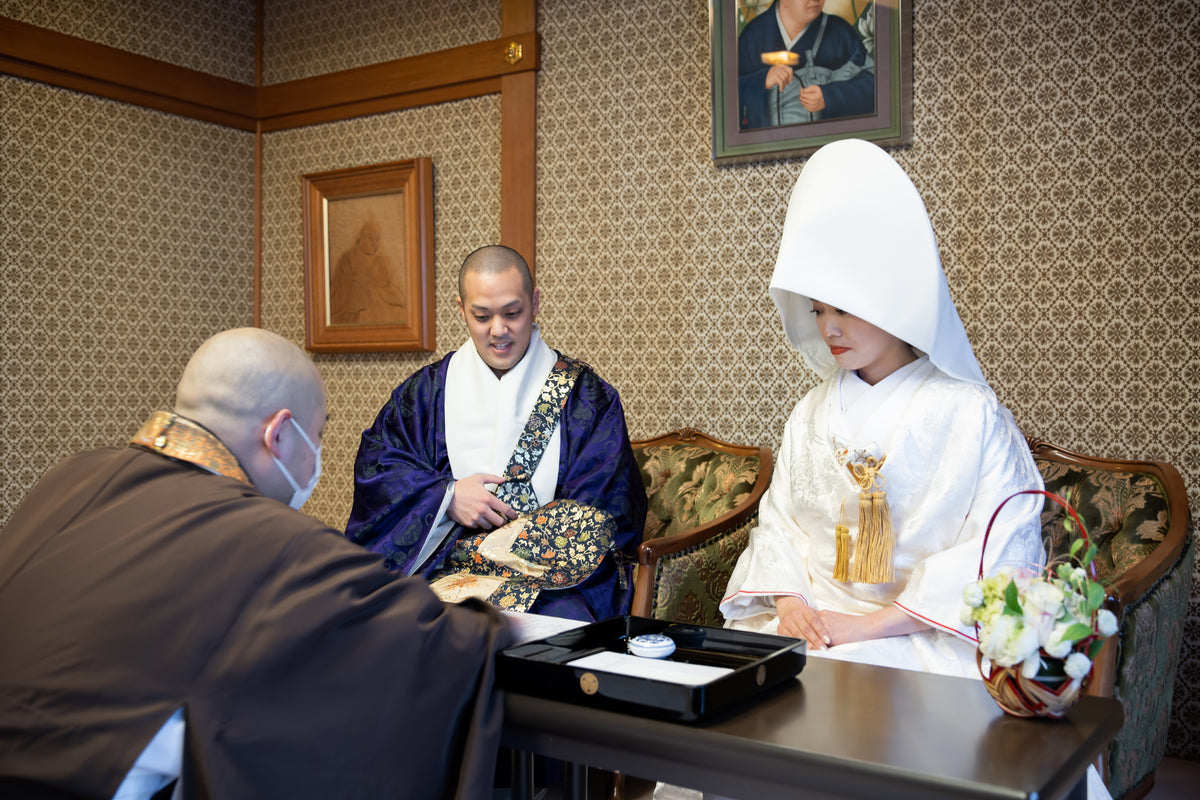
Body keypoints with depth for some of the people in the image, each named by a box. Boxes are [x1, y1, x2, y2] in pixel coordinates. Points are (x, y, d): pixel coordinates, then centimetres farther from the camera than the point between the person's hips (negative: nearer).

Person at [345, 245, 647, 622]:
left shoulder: (584, 394, 6)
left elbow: (610, 503, -2)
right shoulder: (428, 390, 14)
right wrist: (446, 496, -9)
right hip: (441, 569, 2)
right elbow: (373, 463, 9)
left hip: (550, 577, -1)